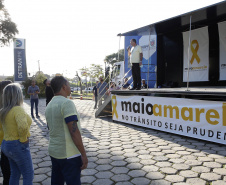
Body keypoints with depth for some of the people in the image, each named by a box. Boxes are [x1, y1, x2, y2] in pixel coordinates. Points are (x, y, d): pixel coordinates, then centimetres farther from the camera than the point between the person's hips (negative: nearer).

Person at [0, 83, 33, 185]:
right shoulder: (18, 109, -22)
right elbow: (23, 126, -38)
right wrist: (23, 139, -22)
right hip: (18, 146, -8)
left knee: (15, 173, 22)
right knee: (28, 175, 6)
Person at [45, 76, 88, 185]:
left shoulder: (49, 106, 10)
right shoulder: (67, 103, -17)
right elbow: (74, 132, -22)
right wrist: (83, 154, -16)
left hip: (54, 152, 8)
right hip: (69, 155, -8)